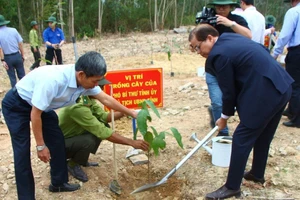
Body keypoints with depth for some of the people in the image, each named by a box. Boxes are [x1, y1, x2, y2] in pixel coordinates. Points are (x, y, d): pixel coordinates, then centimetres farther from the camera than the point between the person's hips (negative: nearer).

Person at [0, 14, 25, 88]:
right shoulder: (13, 30, -3)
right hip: (17, 55, 1)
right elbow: (20, 43, -3)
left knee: (12, 77, 10)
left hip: (7, 58, -1)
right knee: (22, 76, 10)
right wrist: (22, 55, 6)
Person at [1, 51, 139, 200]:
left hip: (42, 106, 7)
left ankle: (58, 183, 24)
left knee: (57, 140, 6)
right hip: (16, 106, -7)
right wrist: (41, 146, -20)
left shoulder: (85, 80, -18)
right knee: (23, 152, -7)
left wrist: (132, 113, 2)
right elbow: (35, 115, -30)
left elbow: (106, 99, -3)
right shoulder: (52, 80, -41)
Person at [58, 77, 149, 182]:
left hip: (72, 135, 9)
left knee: (104, 125, -4)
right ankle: (72, 165, -1)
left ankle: (81, 159, 12)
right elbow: (102, 132, -34)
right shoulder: (78, 106, -34)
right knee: (89, 141, -34)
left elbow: (103, 116, -5)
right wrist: (132, 142, -33)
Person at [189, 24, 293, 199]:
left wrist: (225, 117, 8)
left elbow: (229, 91, -9)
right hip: (281, 87, 10)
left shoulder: (219, 54, -15)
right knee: (263, 136, 23)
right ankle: (257, 174, 40)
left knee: (241, 139, 0)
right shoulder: (230, 38, 13)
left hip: (264, 95, -10)